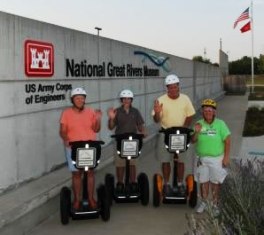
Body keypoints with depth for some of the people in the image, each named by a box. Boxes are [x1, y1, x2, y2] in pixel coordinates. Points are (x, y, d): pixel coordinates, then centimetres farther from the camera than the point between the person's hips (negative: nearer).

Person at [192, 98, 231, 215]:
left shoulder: (220, 124, -10)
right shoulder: (199, 124, -2)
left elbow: (227, 141, -9)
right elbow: (193, 141, 0)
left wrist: (226, 157, -11)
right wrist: (196, 132, -20)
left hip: (217, 158, -2)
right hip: (202, 158, 2)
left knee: (215, 182, 10)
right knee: (203, 181, 13)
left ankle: (215, 204, 25)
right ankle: (204, 202, 31)